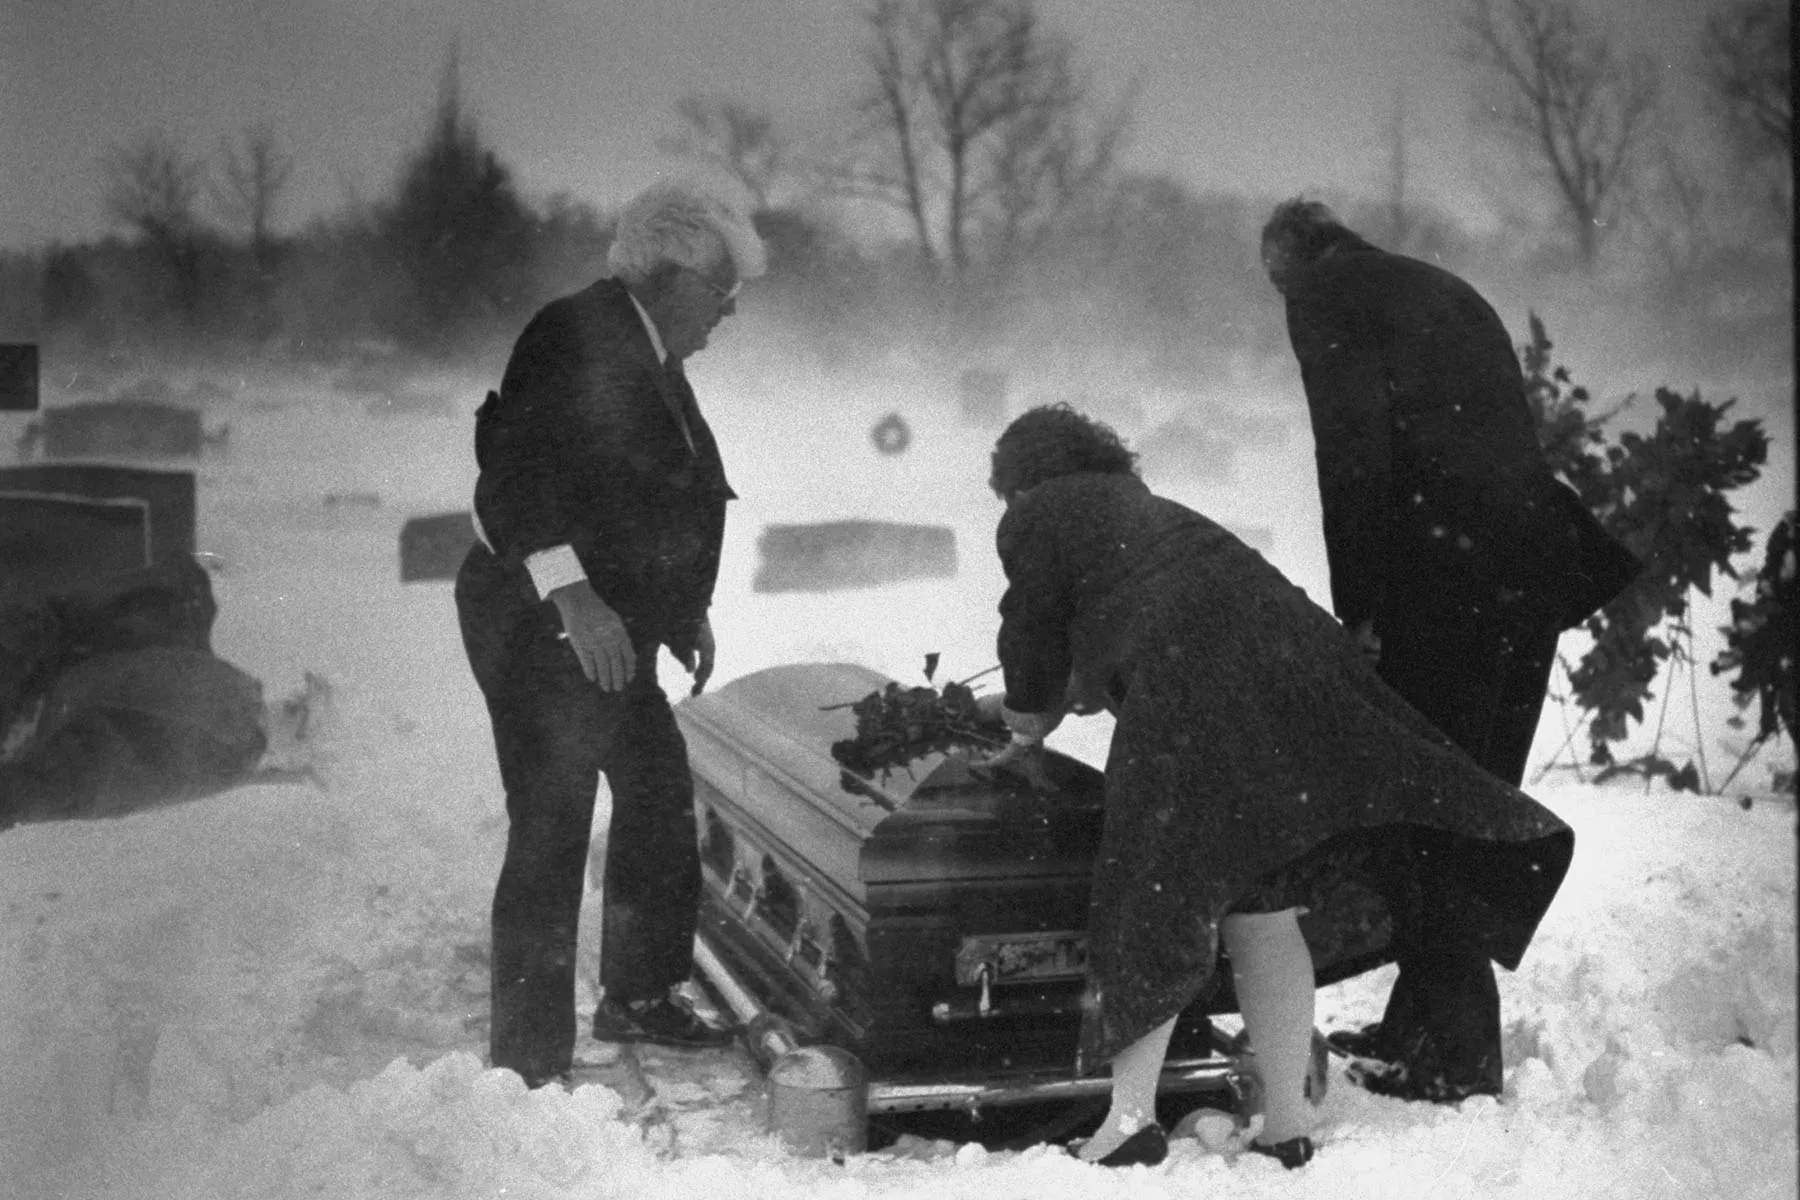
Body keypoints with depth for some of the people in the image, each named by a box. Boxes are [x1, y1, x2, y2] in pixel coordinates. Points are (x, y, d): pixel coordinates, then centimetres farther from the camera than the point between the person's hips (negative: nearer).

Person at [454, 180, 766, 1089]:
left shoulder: (651, 359, 15)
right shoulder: (577, 339, -17)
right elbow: (514, 476, -27)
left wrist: (684, 609, 21)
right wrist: (572, 594, -34)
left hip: (608, 627, 11)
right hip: (540, 624, -11)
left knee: (660, 800, 18)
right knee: (550, 835, -8)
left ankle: (639, 998, 35)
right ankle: (529, 1061, 1)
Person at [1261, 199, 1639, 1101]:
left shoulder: (1322, 289, 4)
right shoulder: (1446, 290, 27)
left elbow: (1353, 446, -10)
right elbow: (1514, 428, 21)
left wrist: (1357, 606, -9)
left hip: (1447, 572, -8)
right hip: (1536, 569, 8)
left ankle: (1457, 1053, -2)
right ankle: (1420, 1022, 21)